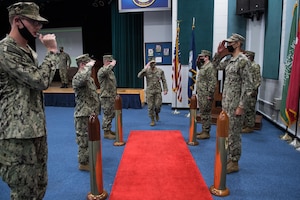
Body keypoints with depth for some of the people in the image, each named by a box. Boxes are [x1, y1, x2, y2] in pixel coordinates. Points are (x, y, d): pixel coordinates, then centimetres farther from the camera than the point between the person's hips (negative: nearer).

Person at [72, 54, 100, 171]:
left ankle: (88, 159, 34)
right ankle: (83, 163, 15)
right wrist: (89, 66, -30)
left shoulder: (89, 77, 14)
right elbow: (81, 78, -45)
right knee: (84, 140, 2)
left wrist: (95, 111, 21)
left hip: (91, 114, 10)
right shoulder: (77, 78, -17)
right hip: (83, 115, -10)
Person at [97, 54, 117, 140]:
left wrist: (115, 94, 21)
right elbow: (104, 72, -42)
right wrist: (111, 65, -27)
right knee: (107, 115, -2)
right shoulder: (101, 71, -14)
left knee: (111, 114, 16)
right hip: (106, 97, -9)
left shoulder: (110, 71, 15)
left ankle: (109, 130, 29)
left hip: (112, 96, 9)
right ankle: (106, 132, 8)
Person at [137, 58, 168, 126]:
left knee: (158, 105, -5)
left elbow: (163, 81, 4)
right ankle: (152, 120, 15)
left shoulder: (160, 71, 3)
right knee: (150, 106, 0)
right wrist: (144, 69, -22)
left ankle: (156, 113, 31)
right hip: (149, 91, 0)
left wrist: (165, 89, -3)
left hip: (158, 91, 1)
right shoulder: (146, 71, -1)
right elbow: (139, 76, -16)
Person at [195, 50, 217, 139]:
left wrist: (210, 94, -23)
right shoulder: (203, 66, 15)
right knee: (203, 113, 15)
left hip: (206, 96, -10)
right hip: (201, 95, 10)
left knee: (206, 114, -4)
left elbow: (213, 82, -21)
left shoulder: (210, 67, -15)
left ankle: (206, 133, 3)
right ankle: (204, 130, 24)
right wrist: (198, 60, 17)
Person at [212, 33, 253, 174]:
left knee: (234, 133, 0)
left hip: (235, 104, -9)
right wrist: (219, 53, 11)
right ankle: (229, 158, 29)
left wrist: (241, 106, -21)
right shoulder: (230, 60, 12)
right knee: (227, 132, 16)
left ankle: (234, 163, 13)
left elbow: (247, 85, -18)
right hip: (226, 103, 9)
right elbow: (216, 65, 28)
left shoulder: (243, 60, -14)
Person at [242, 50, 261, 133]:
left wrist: (254, 89, -20)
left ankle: (250, 126, 4)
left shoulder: (255, 66, -10)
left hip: (251, 91, -9)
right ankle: (245, 124, 22)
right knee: (245, 108, 13)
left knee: (250, 109, -3)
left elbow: (258, 79, -15)